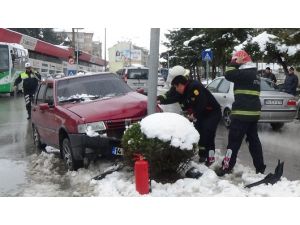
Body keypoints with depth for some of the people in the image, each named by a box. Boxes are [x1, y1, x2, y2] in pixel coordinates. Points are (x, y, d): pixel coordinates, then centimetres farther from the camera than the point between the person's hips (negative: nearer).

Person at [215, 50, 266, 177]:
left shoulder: (244, 73, -14)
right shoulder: (254, 74, 18)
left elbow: (228, 75, -17)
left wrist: (235, 64, -7)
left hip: (243, 113, -9)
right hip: (253, 112, 9)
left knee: (234, 141, -4)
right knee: (254, 140, 13)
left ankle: (226, 168, 2)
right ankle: (260, 168, 17)